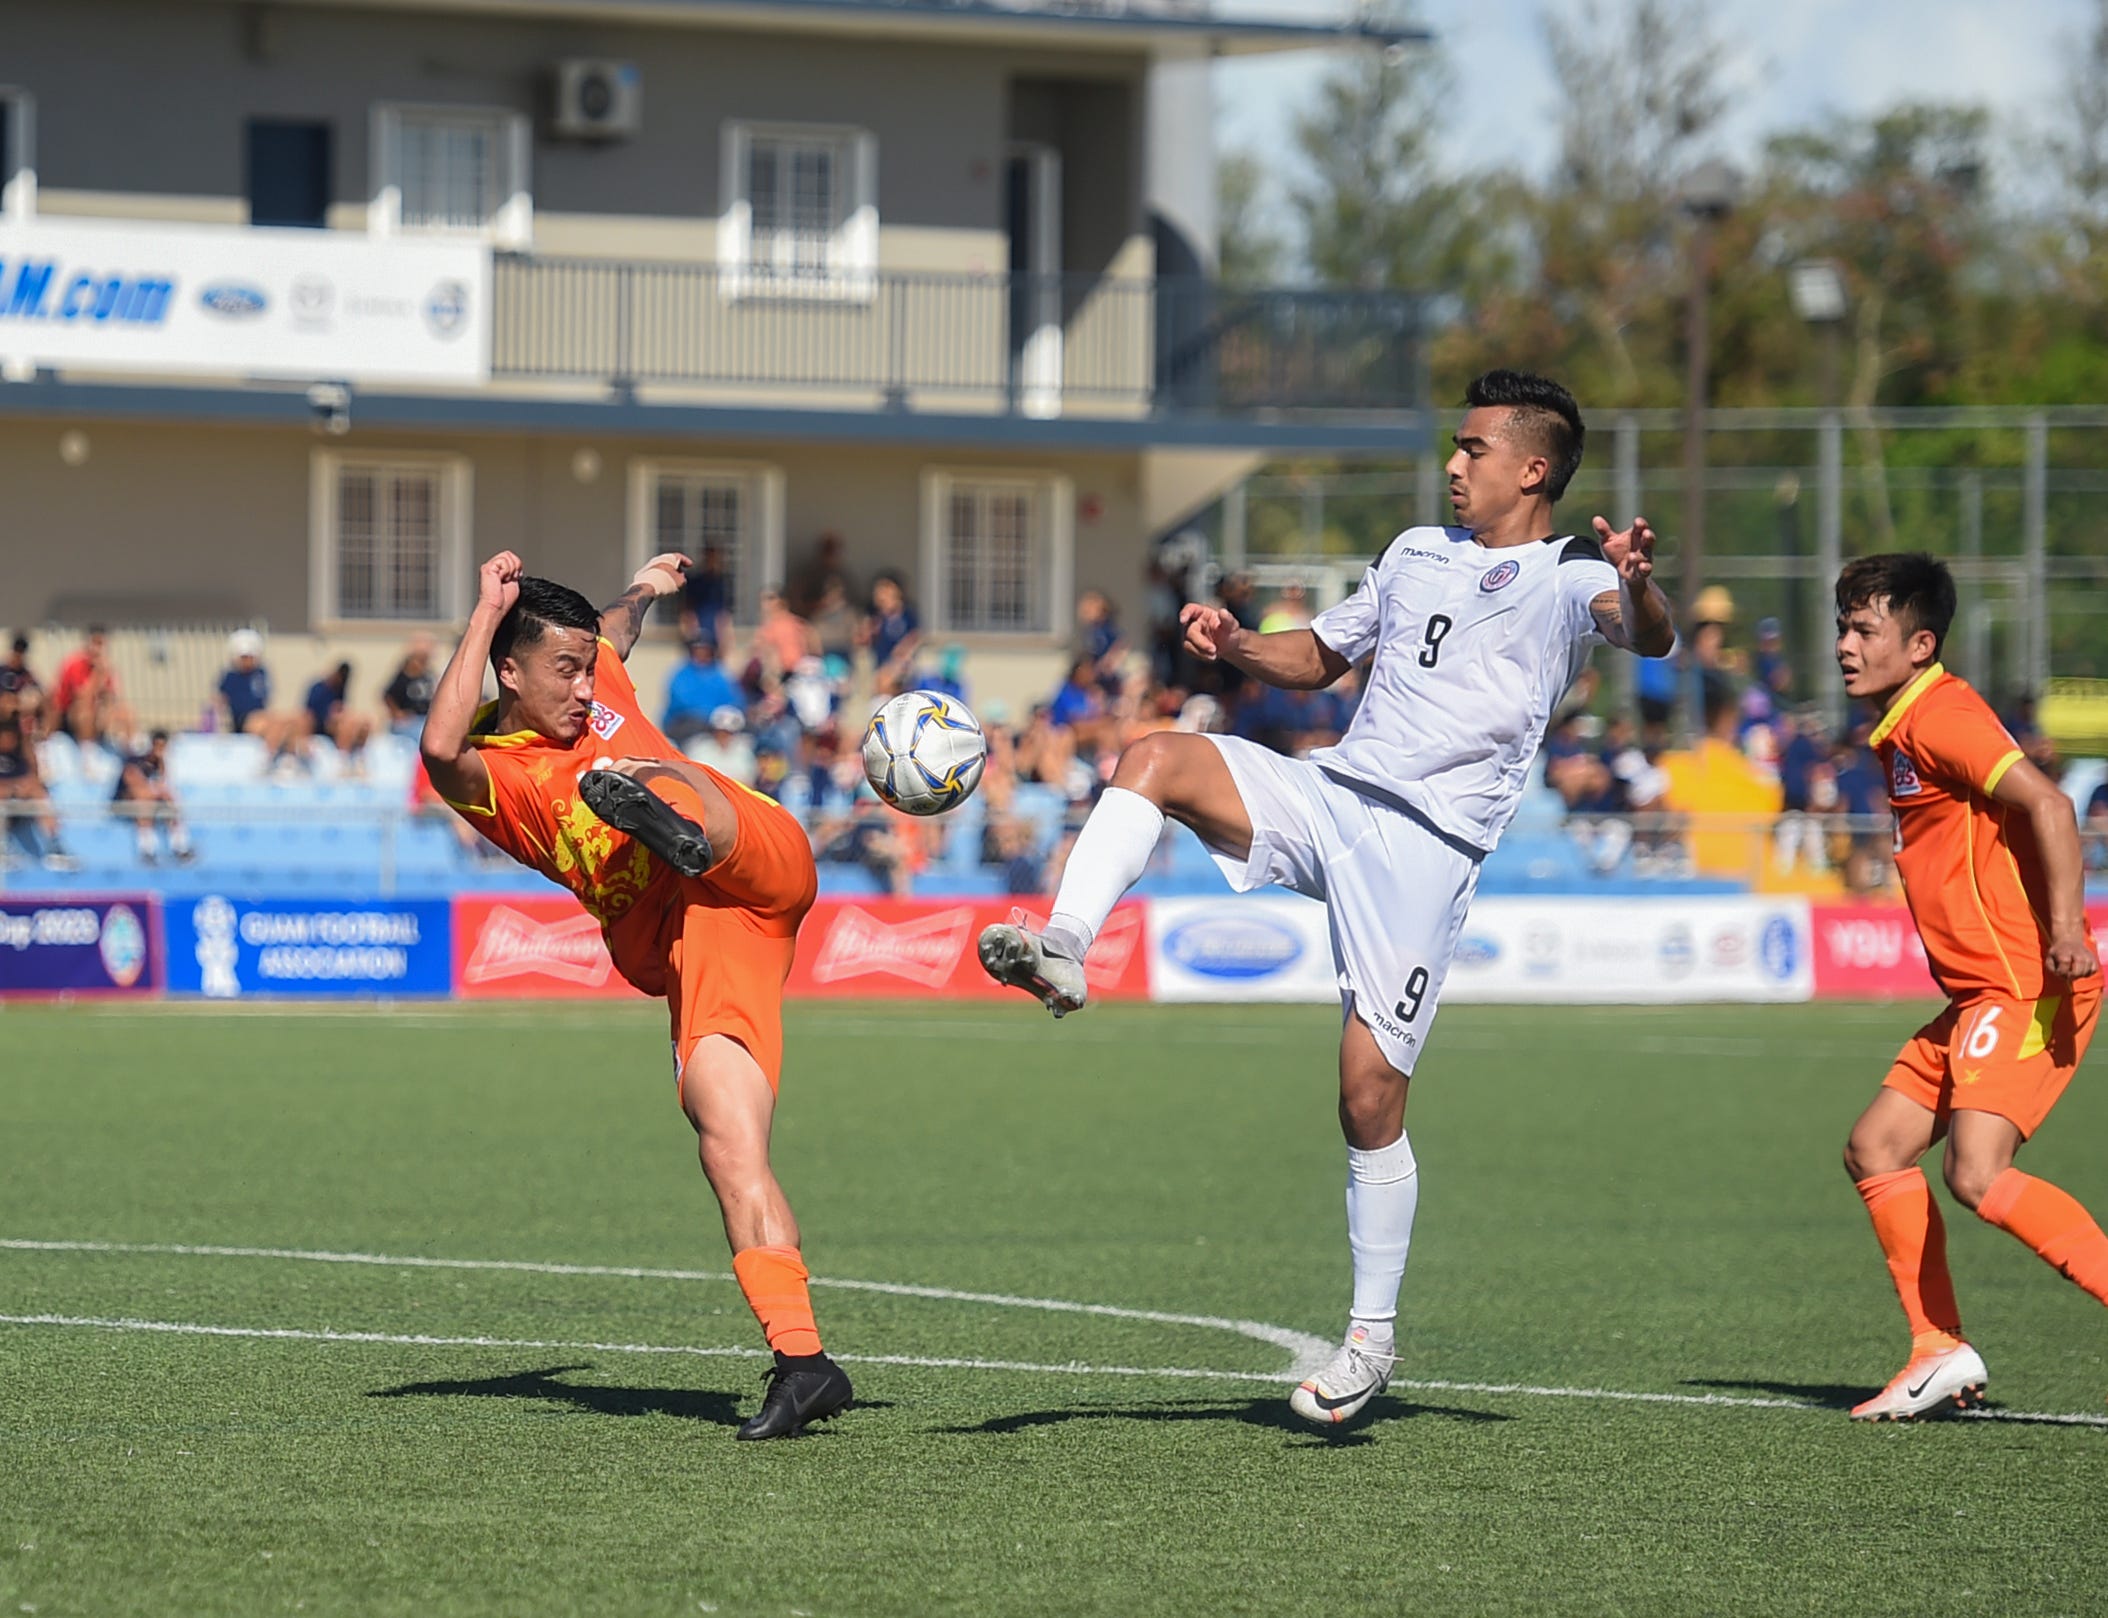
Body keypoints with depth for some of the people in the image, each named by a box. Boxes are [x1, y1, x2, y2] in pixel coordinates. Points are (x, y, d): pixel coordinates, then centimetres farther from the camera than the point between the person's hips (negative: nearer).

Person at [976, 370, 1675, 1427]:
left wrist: (1637, 588, -44)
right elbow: (1319, 657, 34)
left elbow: (1652, 639, -21)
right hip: (1324, 794, 6)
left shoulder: (1568, 577, 0)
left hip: (1428, 844, -6)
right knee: (1154, 759, -20)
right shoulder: (1419, 552, 22)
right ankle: (1063, 952, -33)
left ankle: (1372, 1334, 4)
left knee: (1370, 1089, -9)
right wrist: (1236, 646, 13)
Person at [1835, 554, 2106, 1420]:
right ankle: (1940, 1351, 12)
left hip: (2026, 984, -11)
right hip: (1980, 993, 11)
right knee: (1875, 1150, 9)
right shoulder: (1901, 732, 18)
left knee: (1977, 1177, -22)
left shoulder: (1940, 716, -12)